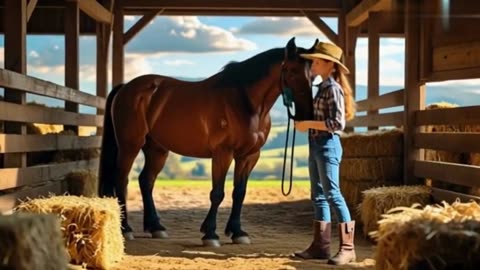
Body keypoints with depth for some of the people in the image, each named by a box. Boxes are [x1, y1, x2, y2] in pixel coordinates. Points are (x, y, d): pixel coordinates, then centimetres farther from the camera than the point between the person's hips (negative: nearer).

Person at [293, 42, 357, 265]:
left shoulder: (333, 88, -13)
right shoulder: (323, 87, 15)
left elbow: (338, 123, -21)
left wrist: (308, 124, -17)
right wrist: (306, 123, 6)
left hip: (327, 146, -10)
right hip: (316, 145, 10)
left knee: (332, 194, -10)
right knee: (318, 196, 11)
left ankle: (347, 248, -8)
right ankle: (320, 245, 17)